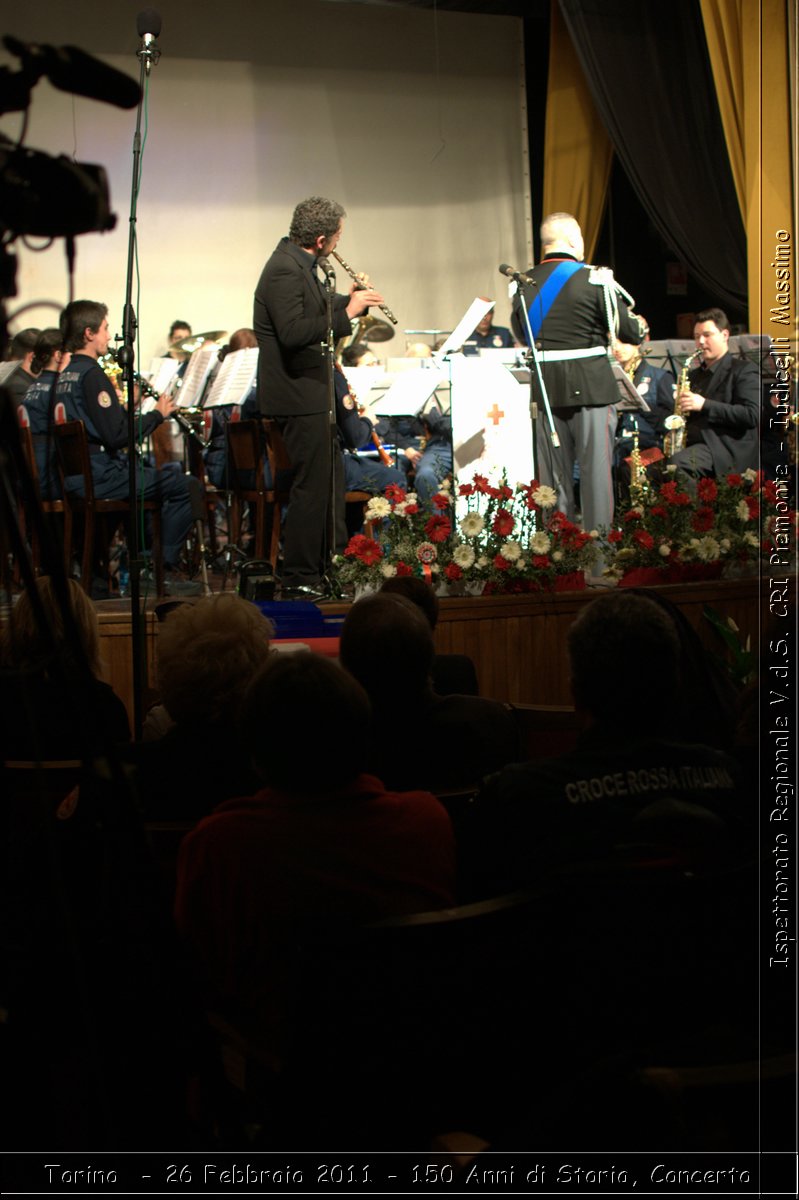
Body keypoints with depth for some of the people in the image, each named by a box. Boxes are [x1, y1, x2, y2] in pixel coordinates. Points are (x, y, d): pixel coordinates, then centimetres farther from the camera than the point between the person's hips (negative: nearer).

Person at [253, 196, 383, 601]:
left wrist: (348, 300, 8)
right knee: (312, 486, -8)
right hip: (297, 395, -11)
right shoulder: (285, 270, -19)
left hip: (308, 390, 11)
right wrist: (346, 312, -27)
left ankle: (322, 566, 24)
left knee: (326, 482, 16)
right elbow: (293, 332, -30)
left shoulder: (299, 265, 13)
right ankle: (300, 579, -3)